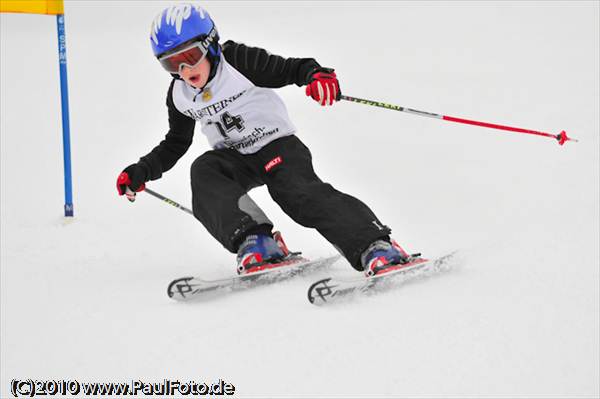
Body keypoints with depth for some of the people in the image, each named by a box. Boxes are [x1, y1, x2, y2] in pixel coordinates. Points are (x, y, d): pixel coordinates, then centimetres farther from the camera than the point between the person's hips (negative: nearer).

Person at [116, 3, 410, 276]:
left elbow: (288, 69, -13)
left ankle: (375, 247, -36)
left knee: (301, 193, -30)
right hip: (234, 158, 5)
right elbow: (175, 144, 15)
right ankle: (253, 240, -40)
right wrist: (141, 172, 3)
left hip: (277, 144, -5)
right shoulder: (179, 96, 2)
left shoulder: (241, 62, -15)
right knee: (203, 171, -27)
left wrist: (317, 74, -36)